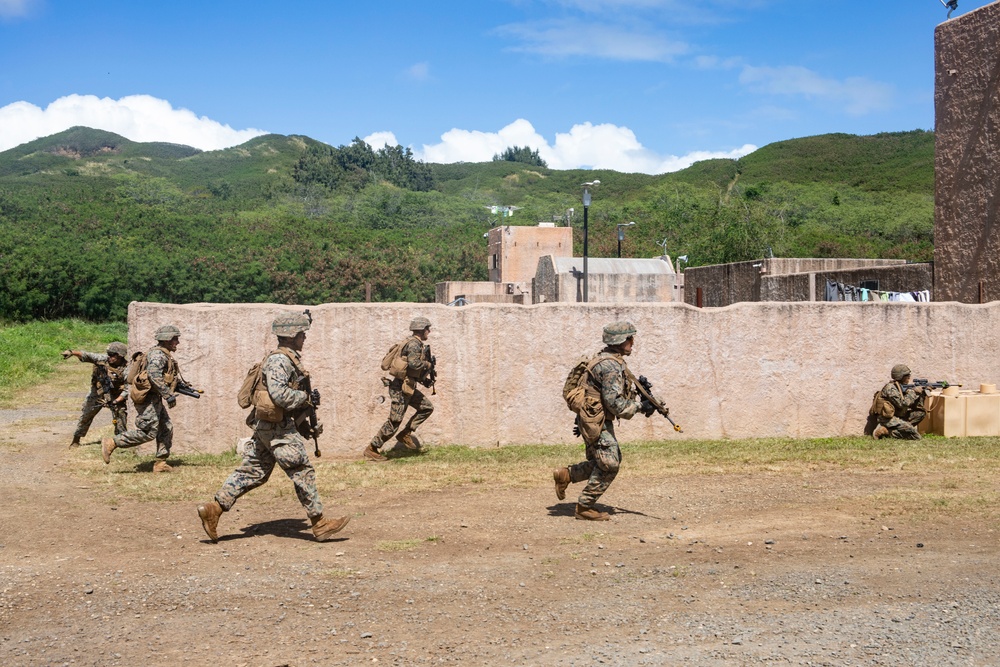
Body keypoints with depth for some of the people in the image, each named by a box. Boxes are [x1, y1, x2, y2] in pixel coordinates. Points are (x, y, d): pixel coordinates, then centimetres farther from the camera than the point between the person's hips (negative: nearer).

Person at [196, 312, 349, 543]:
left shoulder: (290, 360, 18)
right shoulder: (278, 360, -15)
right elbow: (279, 394, -28)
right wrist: (307, 398, -16)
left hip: (267, 427, 10)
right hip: (278, 428, -10)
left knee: (253, 472, 11)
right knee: (302, 472, -4)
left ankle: (213, 509, 10)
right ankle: (320, 524, 3)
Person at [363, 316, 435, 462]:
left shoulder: (416, 344, 17)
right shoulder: (414, 343, -14)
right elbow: (413, 363, -29)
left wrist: (424, 379, 12)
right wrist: (428, 365, -12)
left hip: (409, 388, 10)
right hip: (401, 388, -10)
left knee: (427, 407, 13)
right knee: (394, 421, -7)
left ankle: (405, 434, 14)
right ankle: (371, 449, -1)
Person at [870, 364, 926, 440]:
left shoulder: (903, 387, 11)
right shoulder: (891, 388, -15)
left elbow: (913, 405, 11)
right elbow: (902, 403, -23)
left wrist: (920, 394, -3)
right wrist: (913, 391, -13)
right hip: (887, 419, -9)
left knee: (921, 412, 7)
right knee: (915, 436, -18)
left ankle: (902, 427, -3)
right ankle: (886, 431, -13)